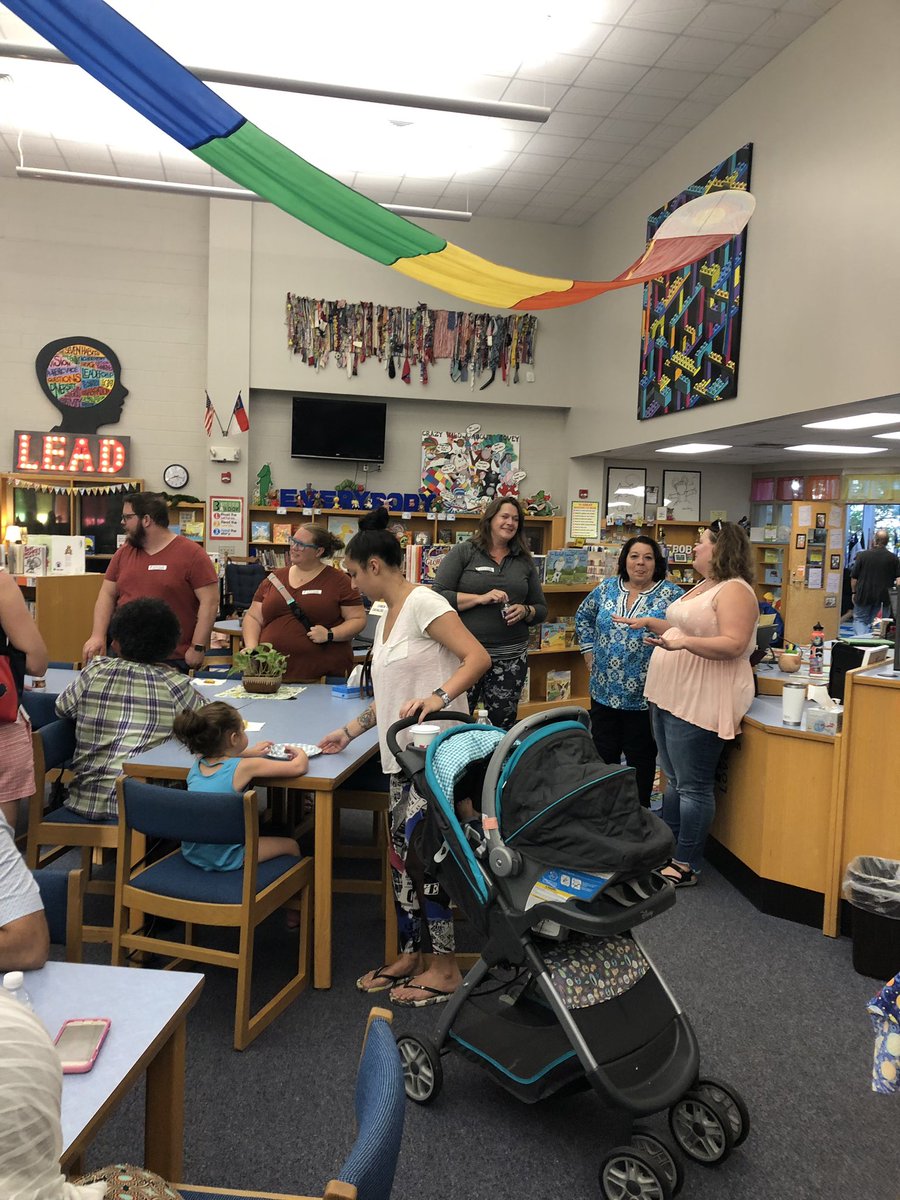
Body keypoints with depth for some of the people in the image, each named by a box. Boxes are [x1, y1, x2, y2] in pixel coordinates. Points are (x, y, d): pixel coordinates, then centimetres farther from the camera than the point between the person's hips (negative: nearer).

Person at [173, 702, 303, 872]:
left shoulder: (199, 763, -1)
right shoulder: (243, 767, -18)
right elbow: (298, 767, -16)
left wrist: (250, 752, 22)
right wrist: (300, 753, 5)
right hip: (224, 859, -7)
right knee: (291, 845, 15)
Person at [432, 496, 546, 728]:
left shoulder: (525, 561, 13)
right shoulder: (463, 552, 1)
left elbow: (541, 609, 17)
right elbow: (438, 596, -7)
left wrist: (525, 611, -5)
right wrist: (481, 598, -16)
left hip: (510, 657, 4)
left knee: (503, 726, 8)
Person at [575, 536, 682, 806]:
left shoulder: (671, 595, -8)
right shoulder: (607, 588, 4)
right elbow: (583, 617, 18)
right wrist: (589, 653, 11)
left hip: (644, 696, -4)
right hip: (604, 691, 4)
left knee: (640, 759, 8)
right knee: (603, 754, 13)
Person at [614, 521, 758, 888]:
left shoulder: (734, 590, -14)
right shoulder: (702, 587, 18)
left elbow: (733, 645, -24)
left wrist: (684, 642, -34)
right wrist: (650, 623, 23)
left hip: (699, 702, -10)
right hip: (670, 696, 10)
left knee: (693, 785, -1)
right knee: (674, 779, 18)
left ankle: (686, 864, 8)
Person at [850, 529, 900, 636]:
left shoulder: (862, 555, -6)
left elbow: (854, 577, -2)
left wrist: (854, 592, 9)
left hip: (863, 595, -2)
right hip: (883, 597, 2)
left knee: (859, 619, 11)